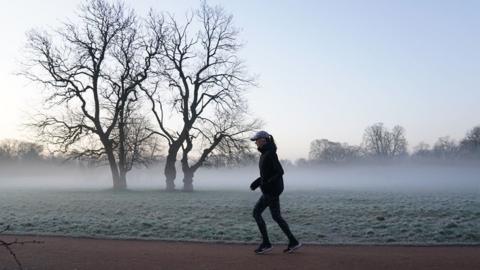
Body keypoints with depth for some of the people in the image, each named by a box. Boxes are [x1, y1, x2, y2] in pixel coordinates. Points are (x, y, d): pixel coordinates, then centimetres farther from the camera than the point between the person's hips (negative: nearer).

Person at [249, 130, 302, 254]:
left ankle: (266, 243, 4)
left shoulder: (270, 154, -18)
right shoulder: (266, 153, 13)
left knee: (256, 213, -3)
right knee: (276, 216, 12)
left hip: (272, 189, -10)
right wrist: (257, 182, 15)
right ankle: (293, 242, 15)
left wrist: (266, 184, -24)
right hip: (270, 188, 10)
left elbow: (280, 172, -21)